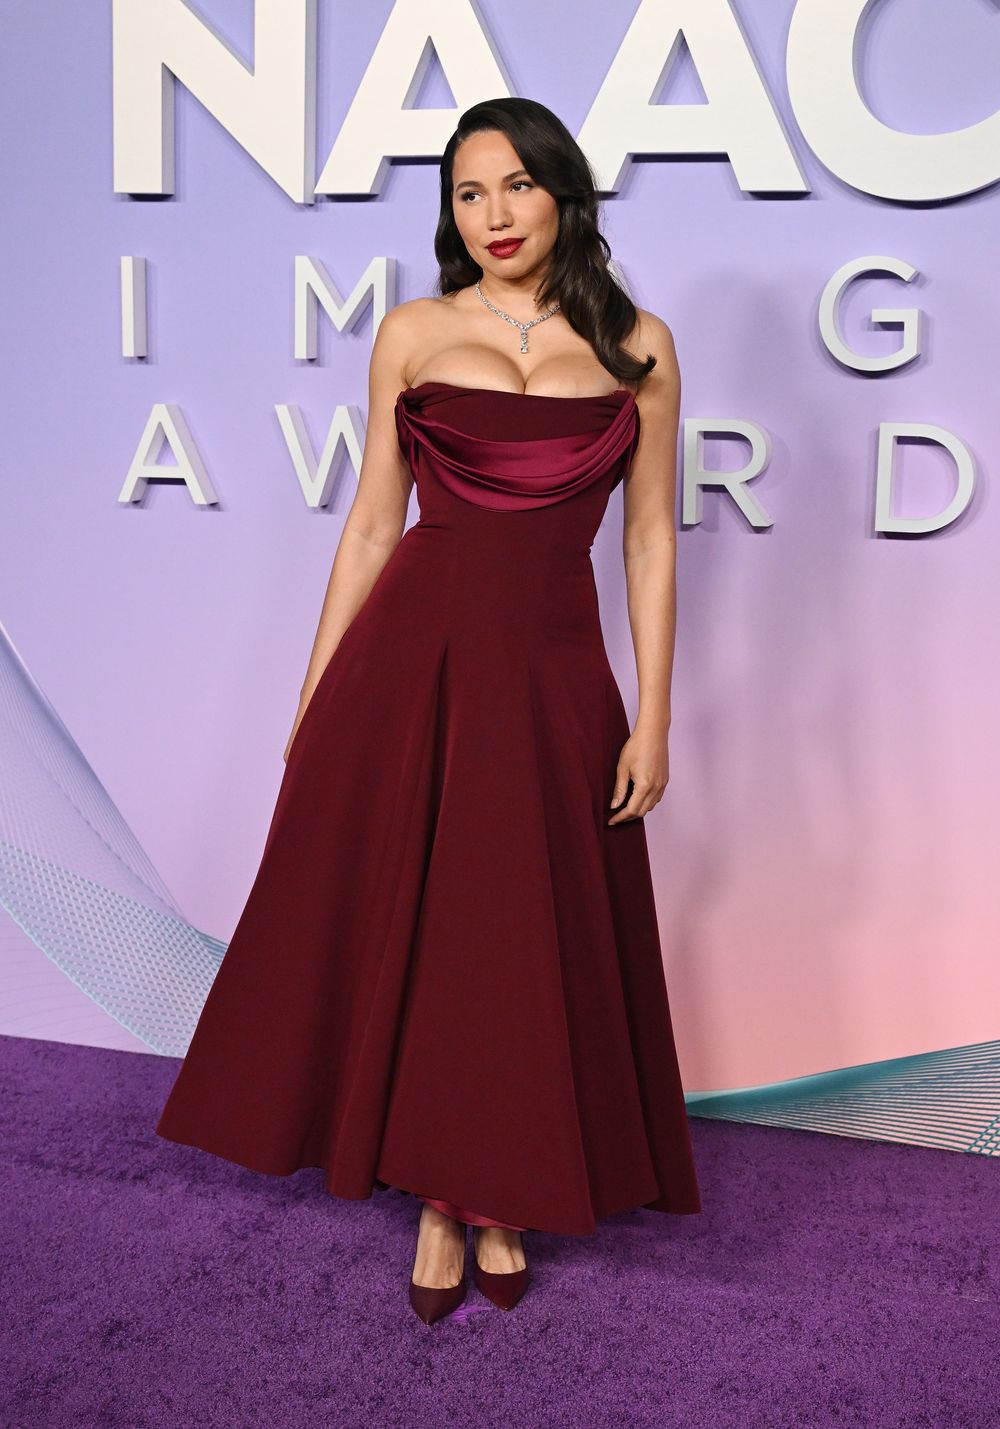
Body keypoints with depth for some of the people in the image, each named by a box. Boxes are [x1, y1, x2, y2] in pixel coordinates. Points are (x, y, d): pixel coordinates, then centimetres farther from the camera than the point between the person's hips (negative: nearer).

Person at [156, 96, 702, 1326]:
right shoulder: (412, 335, 4)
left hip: (551, 667, 0)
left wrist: (652, 719, -1)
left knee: (531, 939, 7)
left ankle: (499, 1196, 29)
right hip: (412, 652, 0)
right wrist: (315, 699, 4)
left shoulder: (636, 347, 4)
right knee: (402, 924, 5)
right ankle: (438, 1199, 25)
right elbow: (373, 521, 6)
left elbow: (649, 539, 4)